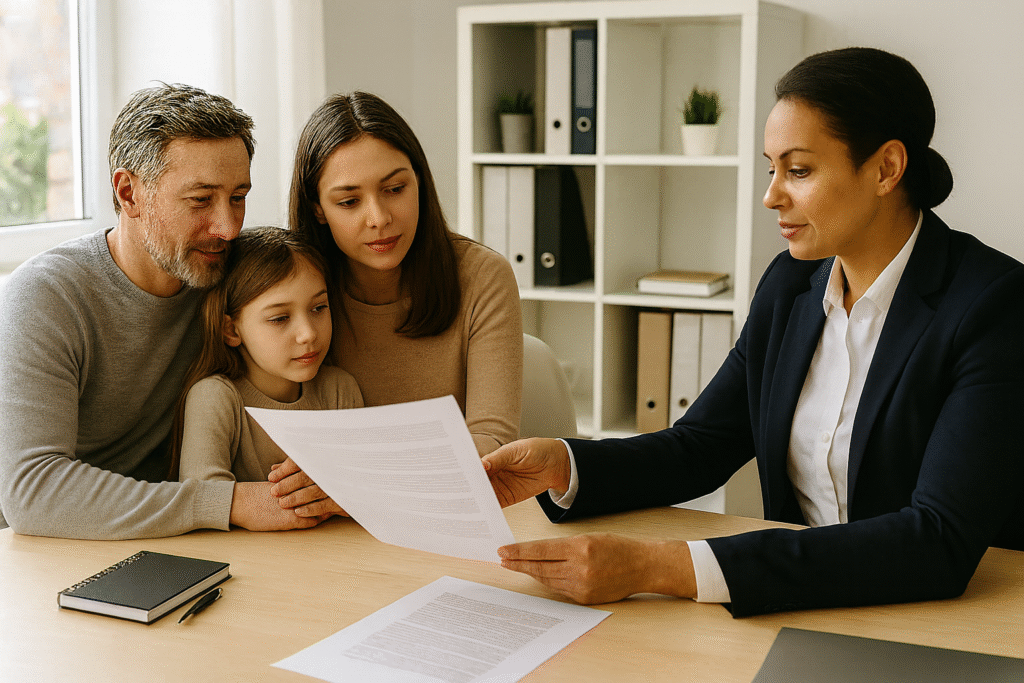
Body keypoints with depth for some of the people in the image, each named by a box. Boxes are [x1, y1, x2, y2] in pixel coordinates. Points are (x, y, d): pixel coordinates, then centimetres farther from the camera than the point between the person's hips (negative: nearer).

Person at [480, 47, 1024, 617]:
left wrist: (662, 567, -33)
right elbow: (700, 445, 10)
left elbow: (941, 543, -27)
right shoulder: (791, 284, 4)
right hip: (809, 604, 5)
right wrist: (564, 466, -11)